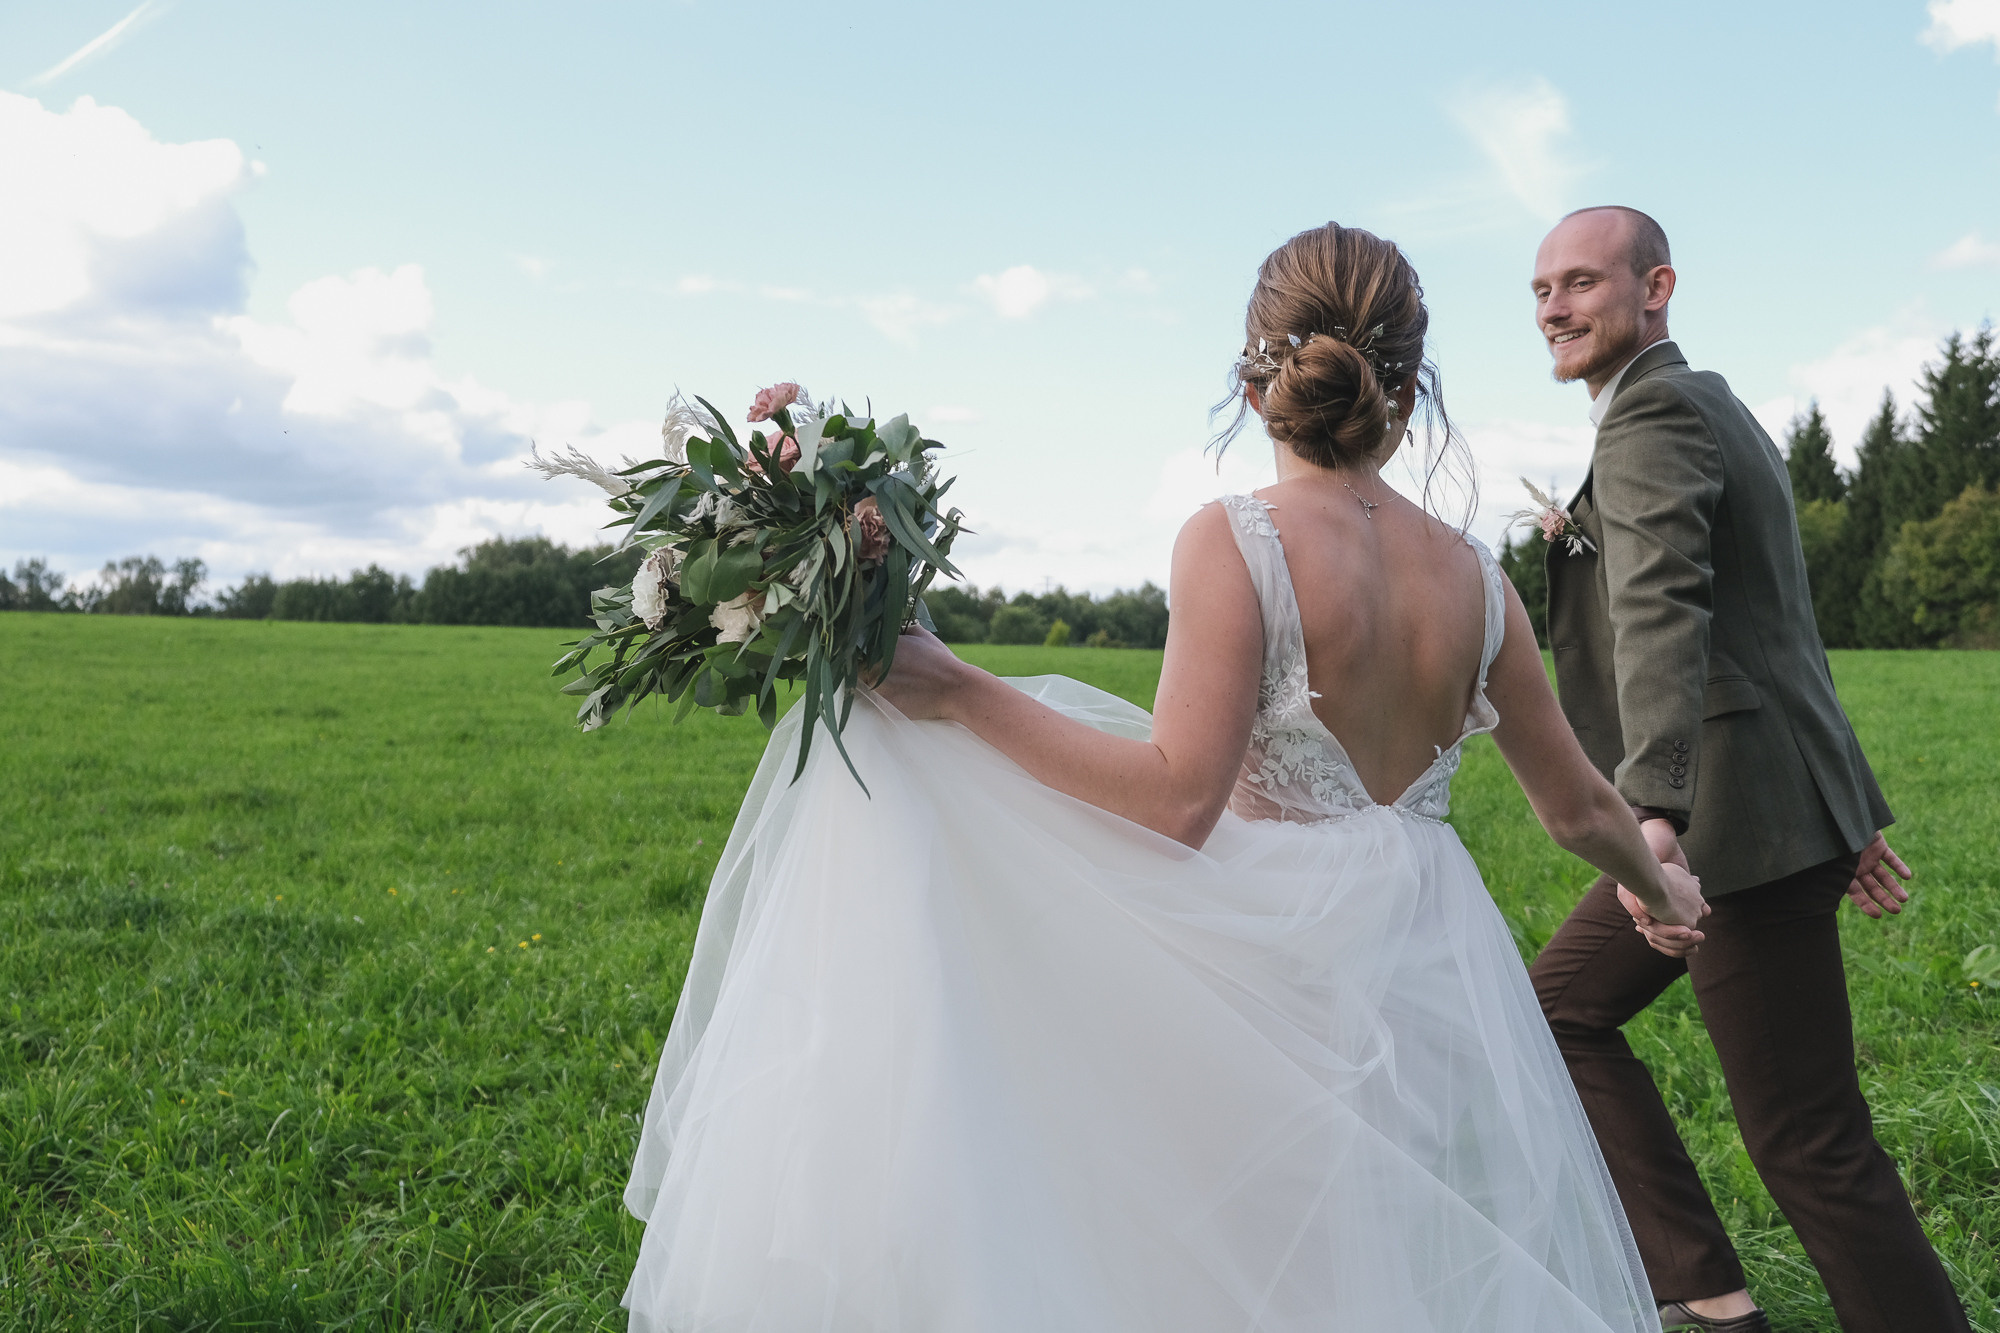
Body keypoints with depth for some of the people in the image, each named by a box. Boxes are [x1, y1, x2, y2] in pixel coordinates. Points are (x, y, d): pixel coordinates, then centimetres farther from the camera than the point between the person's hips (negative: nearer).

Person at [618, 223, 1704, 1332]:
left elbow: (1179, 800, -20)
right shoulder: (1474, 577, 3)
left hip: (1282, 971, -5)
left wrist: (958, 692, -18)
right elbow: (1580, 808, 14)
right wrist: (1660, 888, 35)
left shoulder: (1234, 542, -13)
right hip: (1437, 982, 5)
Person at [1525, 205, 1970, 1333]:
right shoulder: (1718, 408, 20)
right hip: (1755, 806, 11)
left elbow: (1662, 608, -30)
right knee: (1562, 1008, 17)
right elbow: (1785, 628, 22)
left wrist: (1652, 809, -43)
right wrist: (1852, 805, 24)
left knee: (1811, 1145, -5)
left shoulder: (1655, 413, -12)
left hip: (1743, 819, -11)